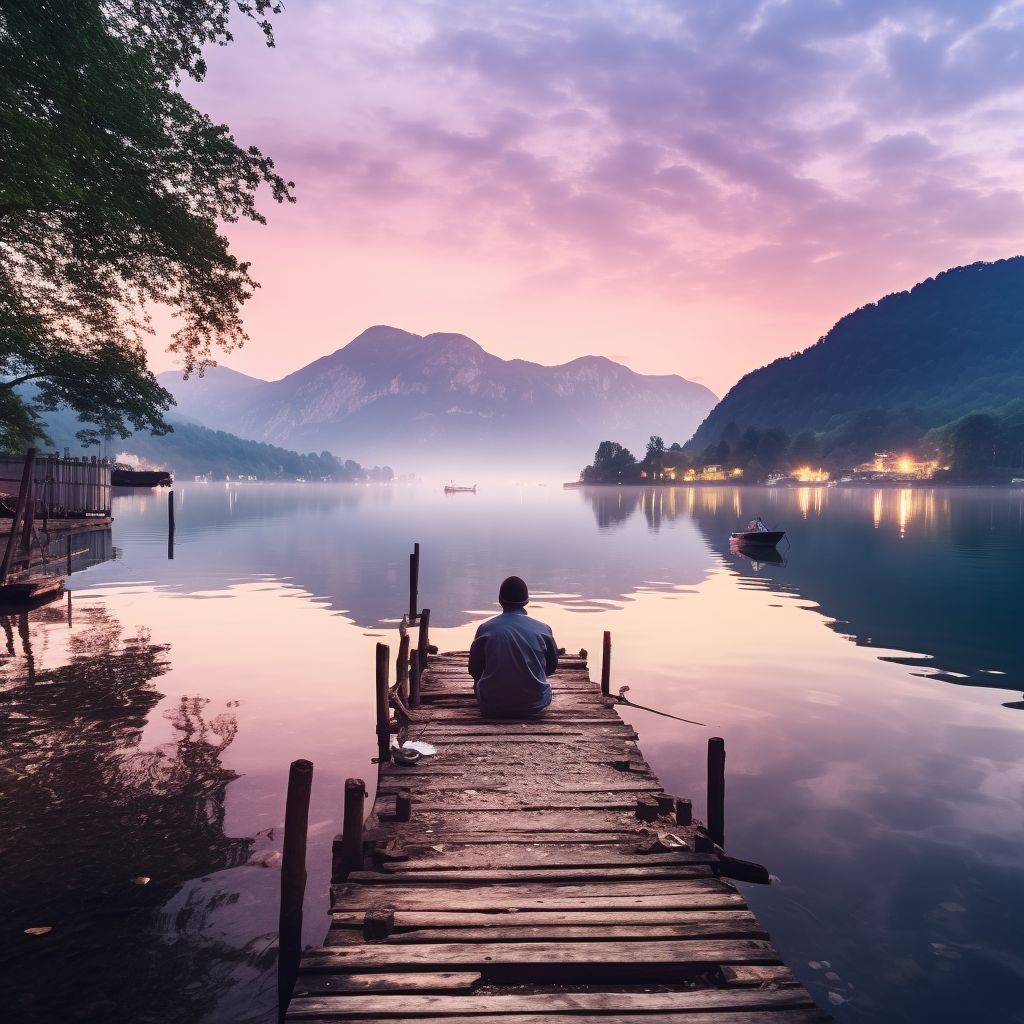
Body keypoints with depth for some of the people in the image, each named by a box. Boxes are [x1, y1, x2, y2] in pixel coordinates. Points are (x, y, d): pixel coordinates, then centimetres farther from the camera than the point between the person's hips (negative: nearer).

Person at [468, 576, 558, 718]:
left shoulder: (485, 629, -8)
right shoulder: (543, 629, -7)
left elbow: (474, 671, 1)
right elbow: (552, 667, 7)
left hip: (492, 707, -1)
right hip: (534, 706, 1)